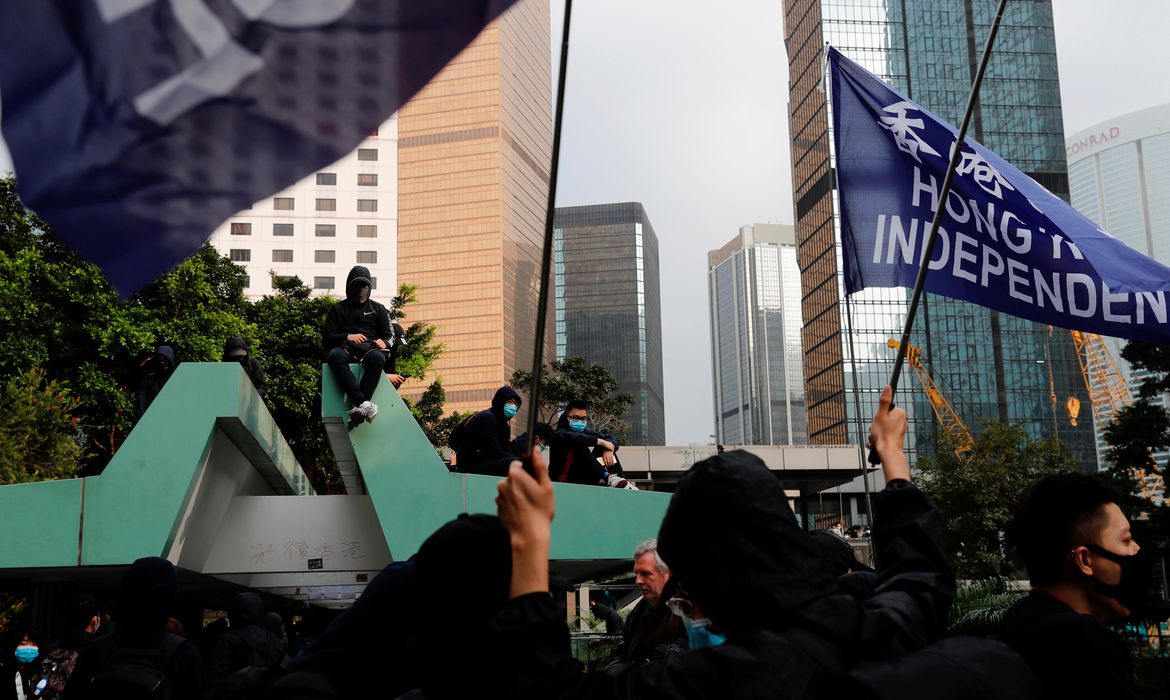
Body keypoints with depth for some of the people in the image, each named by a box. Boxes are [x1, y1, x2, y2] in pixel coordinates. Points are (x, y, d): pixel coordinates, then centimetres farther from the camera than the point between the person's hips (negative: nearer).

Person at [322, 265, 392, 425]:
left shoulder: (378, 309, 26)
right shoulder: (337, 309, 22)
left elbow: (389, 335, 18)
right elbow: (327, 336, 11)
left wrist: (384, 343, -7)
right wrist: (347, 337, -8)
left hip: (369, 350, 0)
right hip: (346, 349, 0)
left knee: (377, 357, -39)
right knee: (335, 355, -39)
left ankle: (357, 407, -51)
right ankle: (363, 402, -54)